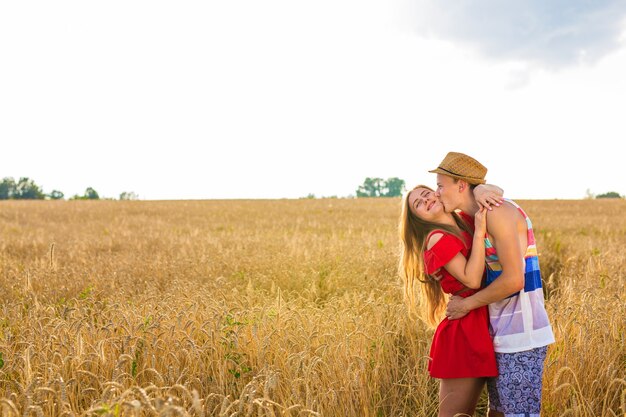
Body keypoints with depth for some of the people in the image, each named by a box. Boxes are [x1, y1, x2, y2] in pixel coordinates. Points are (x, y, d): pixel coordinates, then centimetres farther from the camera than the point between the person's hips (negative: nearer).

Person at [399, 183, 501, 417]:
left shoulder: (465, 221, 12)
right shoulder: (438, 239, -11)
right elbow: (472, 280, -18)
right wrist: (479, 232, -17)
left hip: (481, 326, 8)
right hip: (464, 333, -8)